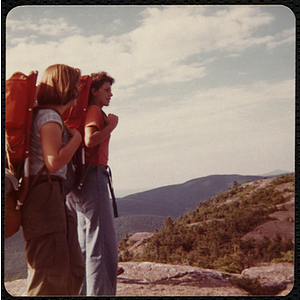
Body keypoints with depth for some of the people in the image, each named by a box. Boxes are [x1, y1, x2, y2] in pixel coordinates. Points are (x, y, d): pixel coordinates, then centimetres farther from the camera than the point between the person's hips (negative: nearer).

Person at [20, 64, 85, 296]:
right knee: (51, 272, -7)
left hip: (52, 197, 10)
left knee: (73, 268, 12)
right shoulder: (50, 116, -10)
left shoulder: (48, 115, 20)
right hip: (45, 194, -10)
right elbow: (54, 162, -21)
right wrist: (76, 138, -7)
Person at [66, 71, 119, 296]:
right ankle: (101, 292, -9)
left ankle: (82, 292, 19)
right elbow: (90, 140, -21)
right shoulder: (94, 110, -6)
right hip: (93, 176, -10)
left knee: (85, 244, 14)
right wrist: (111, 125, -10)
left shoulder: (86, 111, 21)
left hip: (79, 178, 10)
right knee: (104, 244, -9)